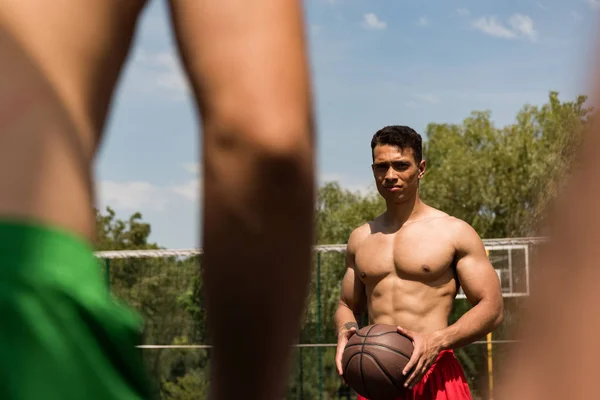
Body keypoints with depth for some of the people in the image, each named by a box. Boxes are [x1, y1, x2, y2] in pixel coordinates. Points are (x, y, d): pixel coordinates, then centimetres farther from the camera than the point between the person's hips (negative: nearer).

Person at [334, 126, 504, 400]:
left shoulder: (454, 233, 3)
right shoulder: (360, 239, 16)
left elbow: (492, 308, -1)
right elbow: (347, 305, 25)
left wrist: (437, 341, -17)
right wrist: (344, 331, 0)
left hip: (434, 373, -4)